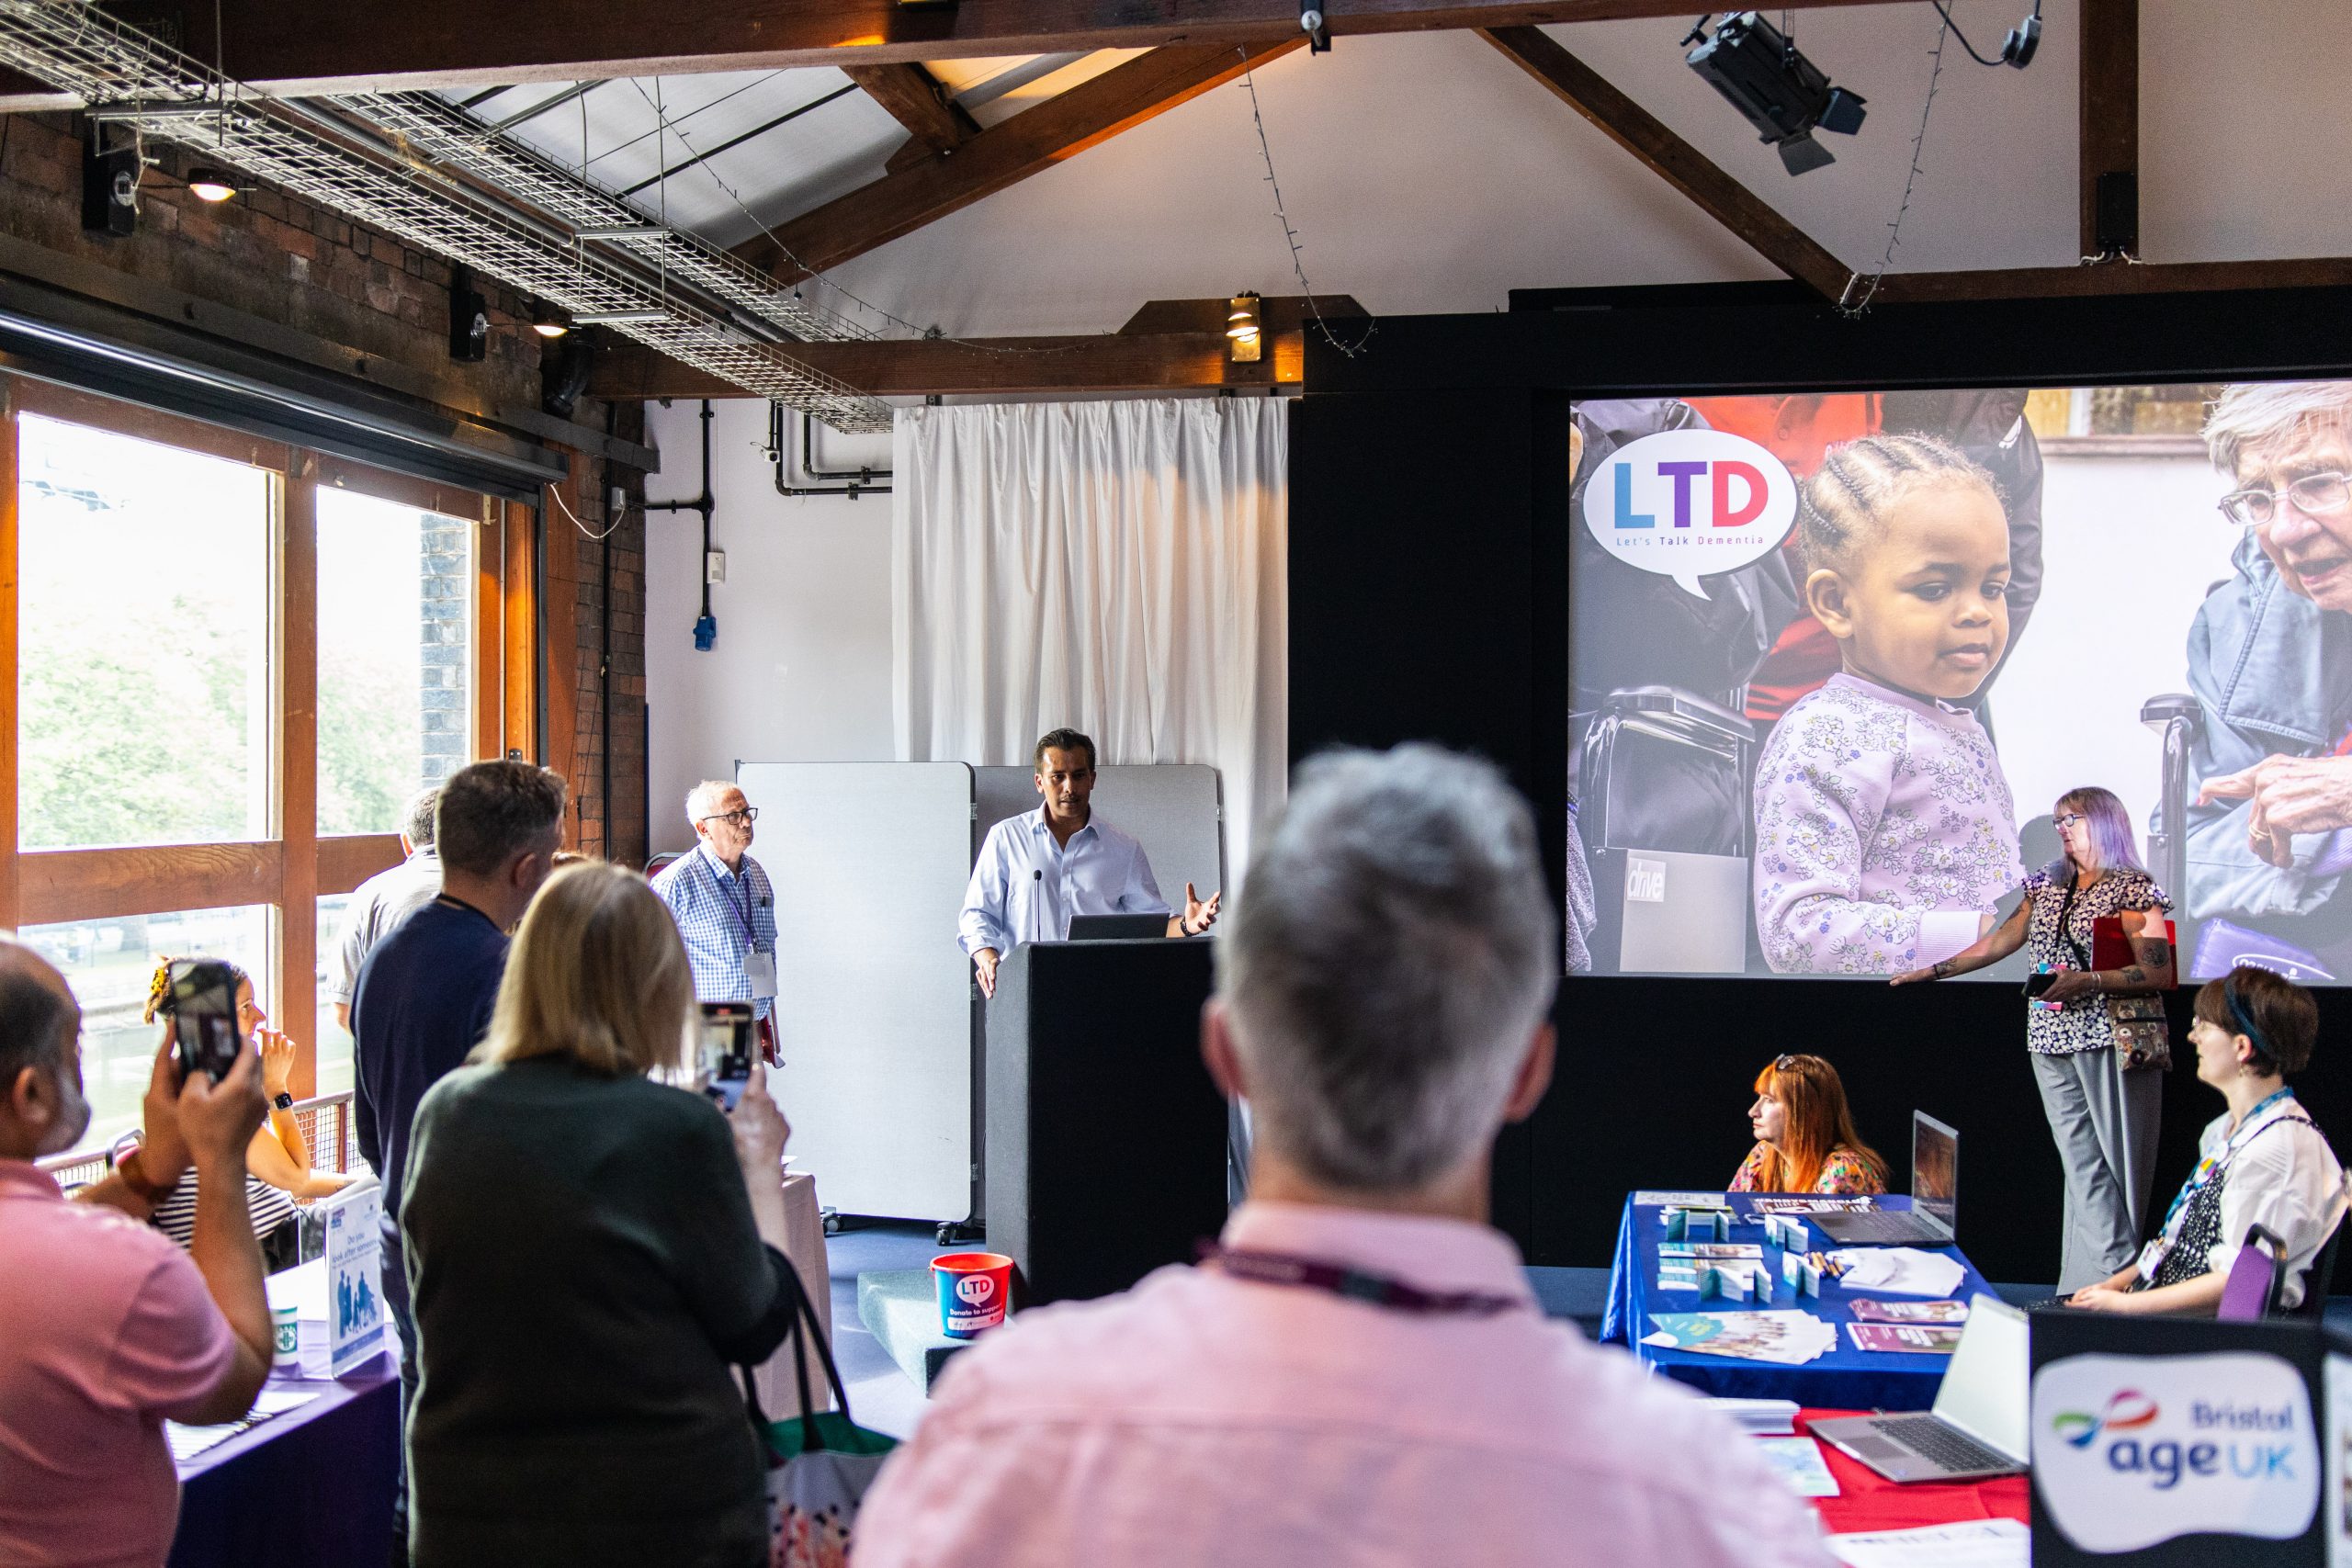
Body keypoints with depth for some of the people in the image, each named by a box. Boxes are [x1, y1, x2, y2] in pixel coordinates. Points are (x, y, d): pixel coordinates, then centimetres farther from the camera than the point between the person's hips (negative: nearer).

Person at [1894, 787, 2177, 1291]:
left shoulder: (2133, 888, -2)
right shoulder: (2047, 886, 17)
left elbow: (2159, 973, -7)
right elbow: (1996, 943, 23)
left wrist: (2088, 981, -18)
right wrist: (1932, 970, 22)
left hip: (2113, 1041, -5)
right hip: (2053, 1041, 5)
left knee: (2120, 1162, -5)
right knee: (2081, 1164, 2)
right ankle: (2085, 1290, 1)